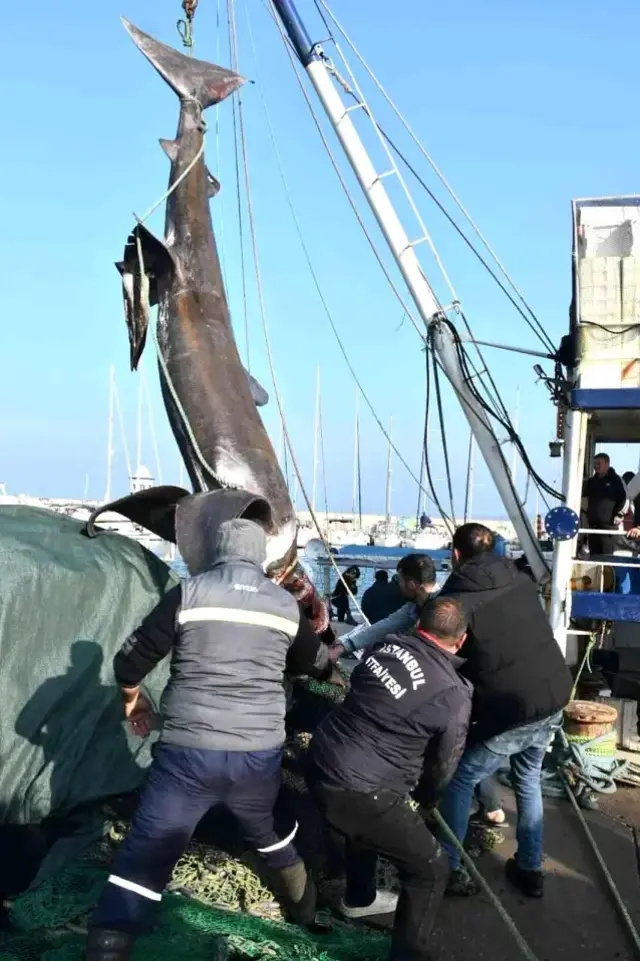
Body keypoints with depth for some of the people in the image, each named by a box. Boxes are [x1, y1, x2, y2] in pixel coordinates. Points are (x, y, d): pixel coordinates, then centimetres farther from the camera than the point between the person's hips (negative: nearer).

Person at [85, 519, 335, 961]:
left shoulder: (190, 593, -4)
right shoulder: (286, 604, 5)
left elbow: (130, 661, -2)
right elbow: (320, 666, 22)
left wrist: (133, 699, 19)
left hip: (188, 754, -3)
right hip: (259, 755, 4)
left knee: (143, 858, 4)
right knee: (271, 830, 31)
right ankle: (305, 903, 52)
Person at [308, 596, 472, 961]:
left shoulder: (388, 643, 3)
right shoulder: (454, 695, -12)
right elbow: (443, 765, 2)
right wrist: (427, 798, 24)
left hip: (322, 761, 8)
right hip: (357, 790, -8)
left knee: (368, 822, 37)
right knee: (432, 869, 8)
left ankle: (359, 899, 59)